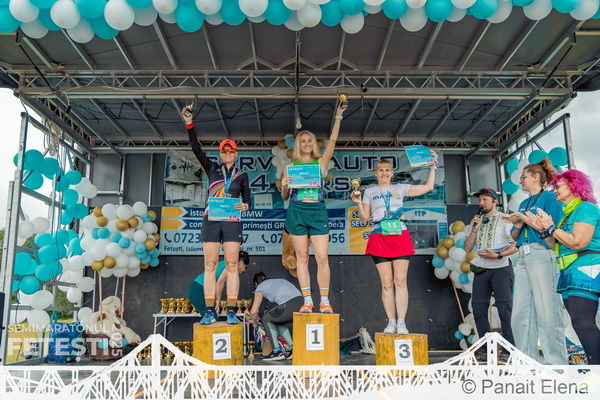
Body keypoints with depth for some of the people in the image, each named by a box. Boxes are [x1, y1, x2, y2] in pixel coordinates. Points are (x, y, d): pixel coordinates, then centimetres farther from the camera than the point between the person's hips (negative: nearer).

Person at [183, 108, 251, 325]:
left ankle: (231, 311, -2)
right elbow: (196, 149, 6)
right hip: (211, 220, 1)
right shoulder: (212, 168, 14)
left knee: (232, 265, -4)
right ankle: (209, 311, -1)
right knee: (210, 265, -3)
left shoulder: (242, 175, 14)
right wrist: (189, 124, -2)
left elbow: (247, 199, 12)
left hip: (232, 222, 0)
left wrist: (245, 206, -12)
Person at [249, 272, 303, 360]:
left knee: (266, 319, 20)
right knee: (277, 321, 29)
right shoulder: (278, 280, 35)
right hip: (301, 301, 7)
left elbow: (254, 311, 11)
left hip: (288, 305, -7)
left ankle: (277, 351, 13)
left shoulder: (260, 287, 17)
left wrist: (255, 323, 32)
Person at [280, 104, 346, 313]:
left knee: (322, 257, -5)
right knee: (302, 257, 3)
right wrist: (284, 186, -10)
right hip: (297, 211, 1)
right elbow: (284, 197, 11)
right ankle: (307, 300, 9)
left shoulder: (320, 162, 10)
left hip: (318, 211, 0)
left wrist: (338, 116, -5)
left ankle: (325, 300, 6)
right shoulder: (291, 166, 10)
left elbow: (332, 140, -1)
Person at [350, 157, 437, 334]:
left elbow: (428, 187, 13)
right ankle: (391, 322, 3)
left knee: (400, 280, -7)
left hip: (400, 236, 0)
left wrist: (432, 166, 13)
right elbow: (364, 218, 11)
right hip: (379, 238, 0)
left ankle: (401, 323, -6)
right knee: (386, 282, -2)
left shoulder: (401, 188, 14)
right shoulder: (370, 192, 14)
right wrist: (359, 203, -4)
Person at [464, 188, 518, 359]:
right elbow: (467, 248, 12)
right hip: (481, 270, 5)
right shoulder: (477, 221, 18)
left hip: (501, 268, -5)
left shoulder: (504, 219, 2)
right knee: (478, 309, 0)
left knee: (504, 309, -9)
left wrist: (498, 255, -19)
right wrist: (474, 230, 1)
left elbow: (516, 245, -7)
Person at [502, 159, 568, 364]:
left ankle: (557, 364, -2)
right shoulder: (524, 203, 21)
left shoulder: (549, 197, 0)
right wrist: (517, 224, 1)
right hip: (524, 257, 8)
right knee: (521, 313, 6)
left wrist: (526, 218, -8)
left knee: (546, 312, -9)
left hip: (542, 254, -8)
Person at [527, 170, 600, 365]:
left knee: (582, 323, -16)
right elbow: (557, 247, 18)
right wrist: (543, 230, 7)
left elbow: (578, 242, -19)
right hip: (570, 274, 9)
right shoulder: (568, 213, 21)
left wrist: (551, 227, -9)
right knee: (580, 324, 6)